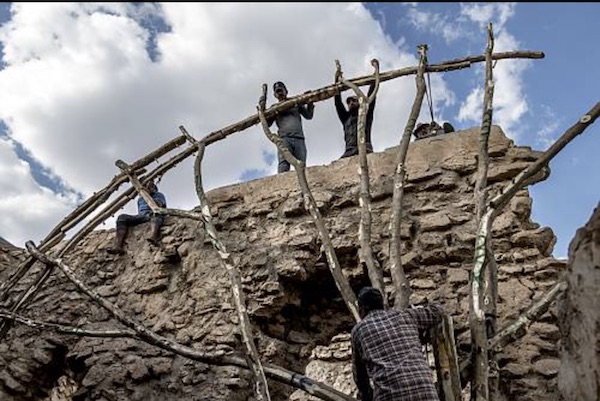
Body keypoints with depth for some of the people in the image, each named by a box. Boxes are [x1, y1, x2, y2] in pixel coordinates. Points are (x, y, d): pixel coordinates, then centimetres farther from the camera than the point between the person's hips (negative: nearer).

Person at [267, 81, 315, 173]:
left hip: (299, 139, 1)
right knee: (283, 166, -22)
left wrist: (310, 103, 8)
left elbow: (308, 116, 21)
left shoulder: (296, 103, 25)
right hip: (284, 139, -1)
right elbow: (267, 124, 16)